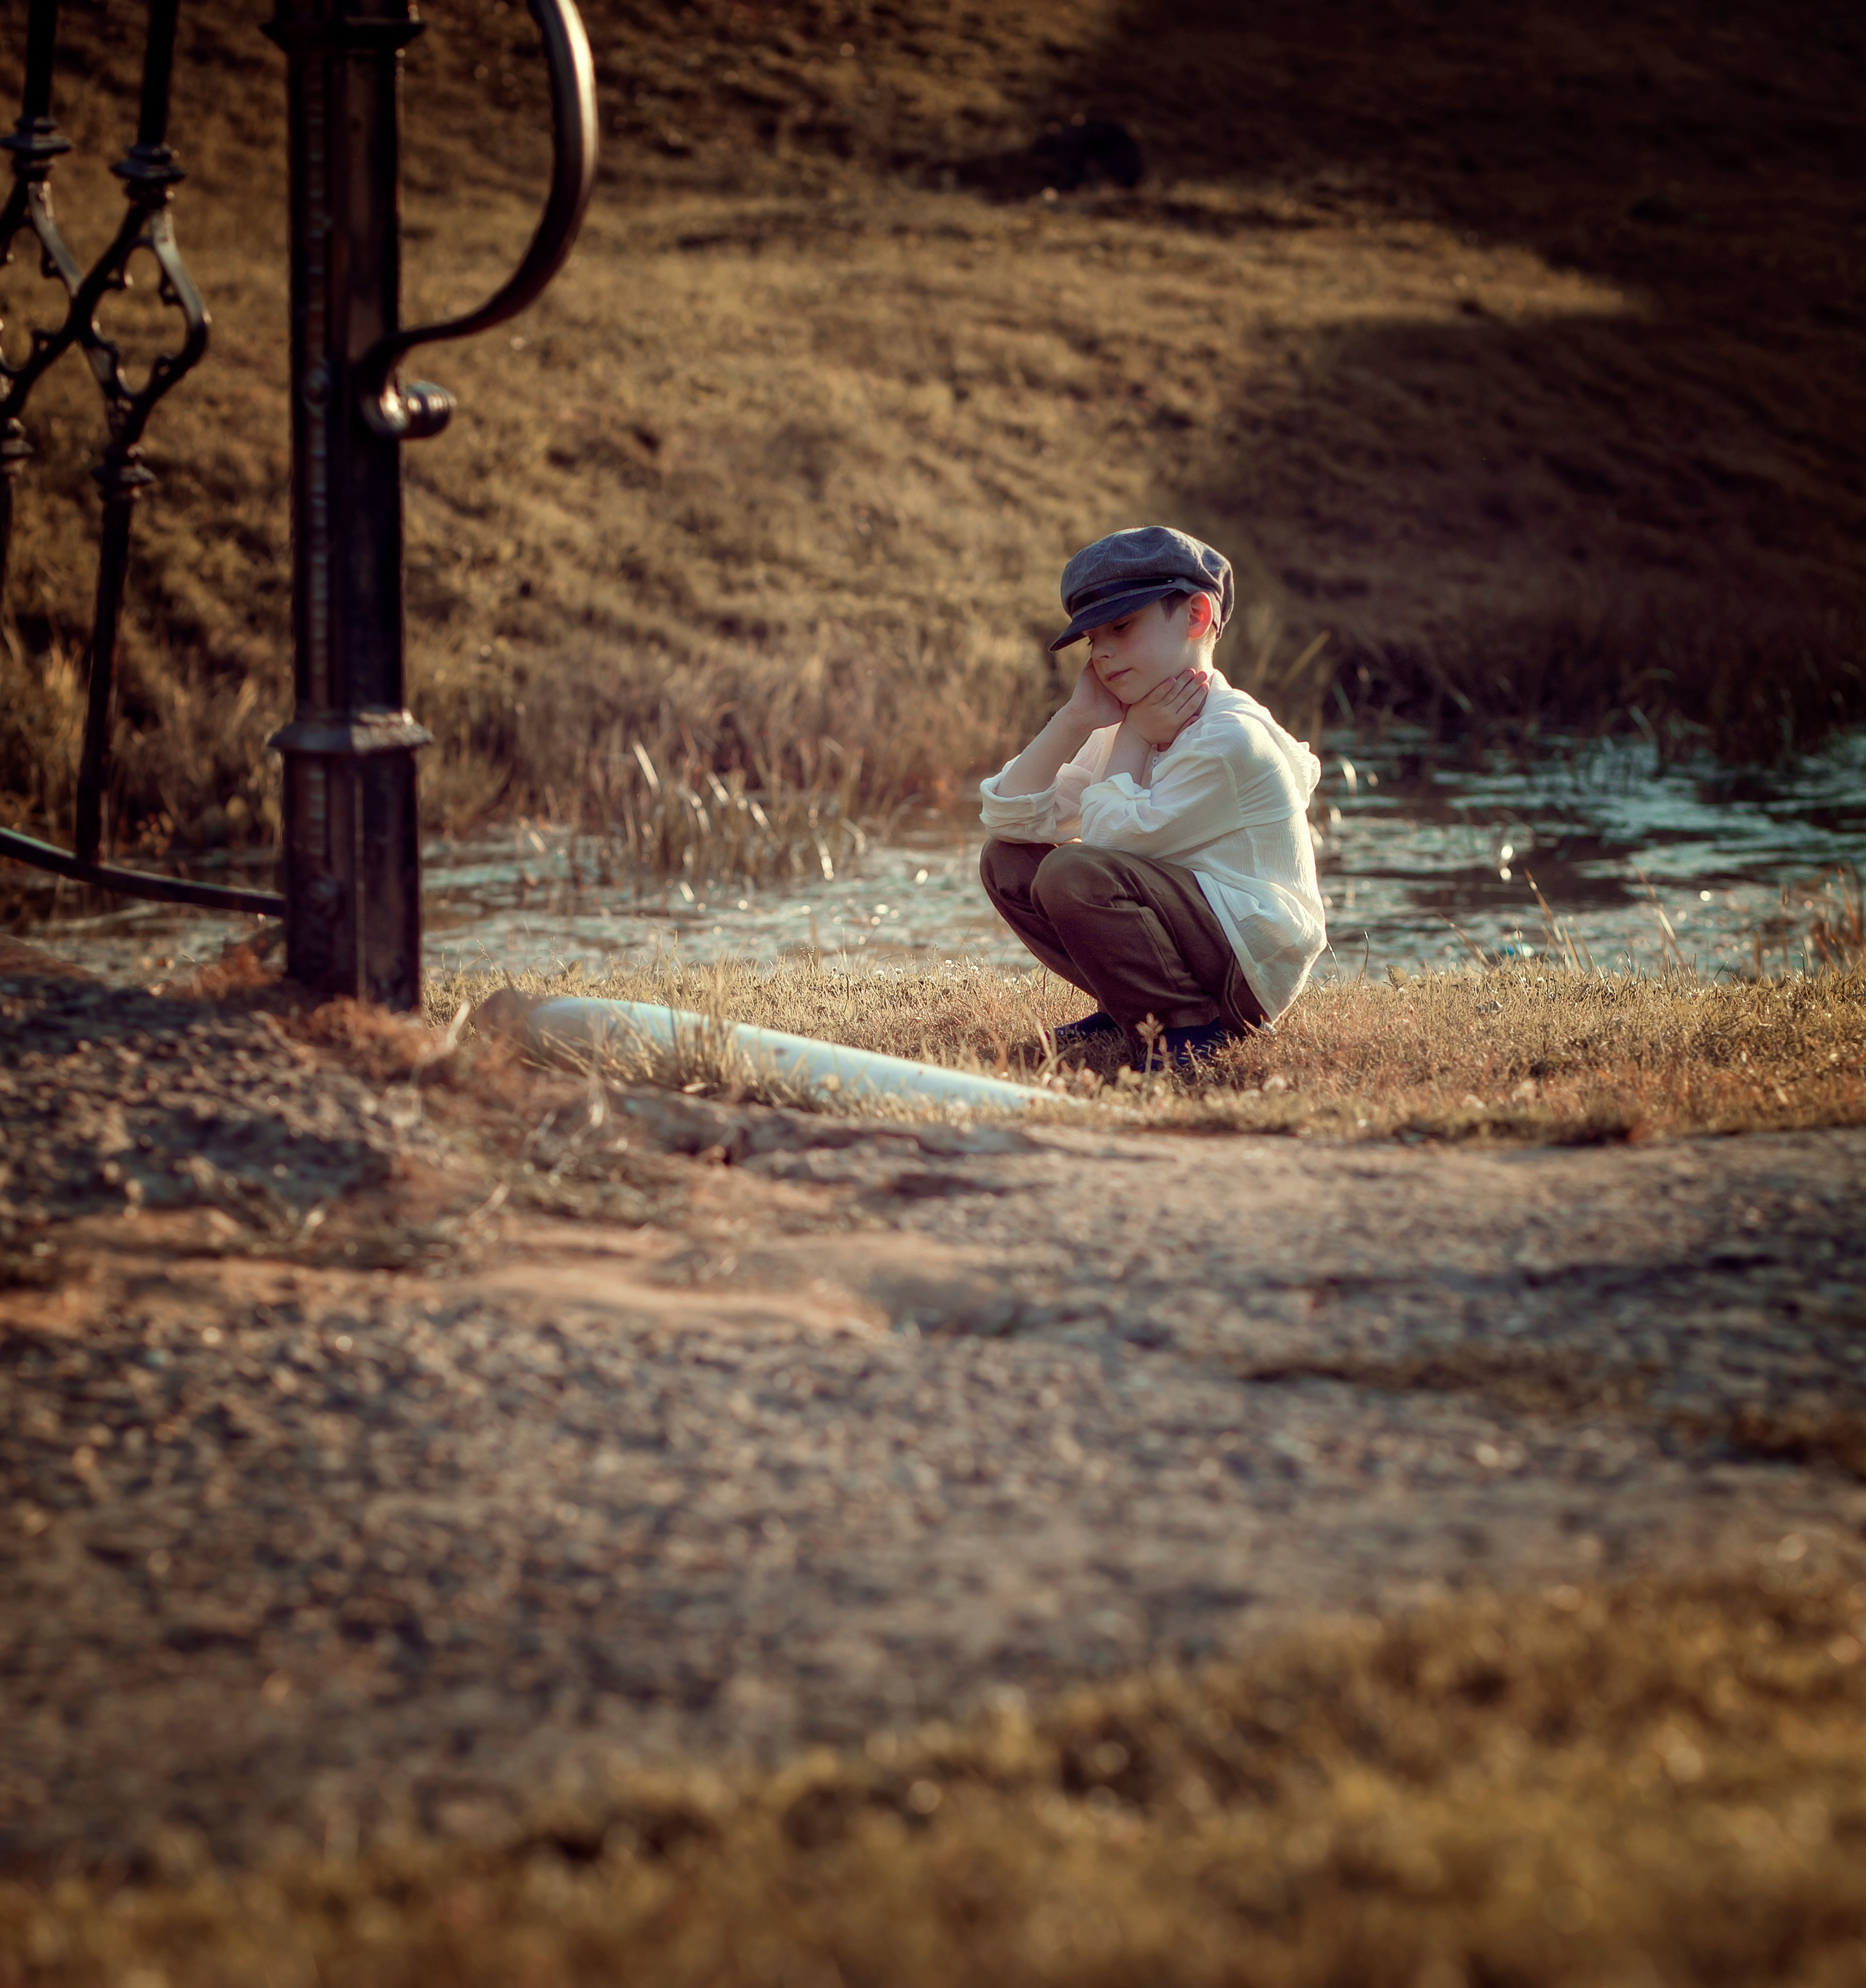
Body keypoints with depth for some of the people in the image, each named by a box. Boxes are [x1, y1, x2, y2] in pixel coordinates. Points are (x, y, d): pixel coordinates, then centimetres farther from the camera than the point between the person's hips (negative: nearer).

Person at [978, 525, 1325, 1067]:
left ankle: (1190, 1024, -16)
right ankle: (1128, 1010, 5)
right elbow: (1009, 816, 6)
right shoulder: (1141, 727, 10)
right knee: (1007, 861, 5)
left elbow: (1112, 837, -18)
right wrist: (1076, 719, -4)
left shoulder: (1231, 739, -18)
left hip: (1253, 963, -9)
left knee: (1073, 872, -29)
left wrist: (1133, 737, -7)